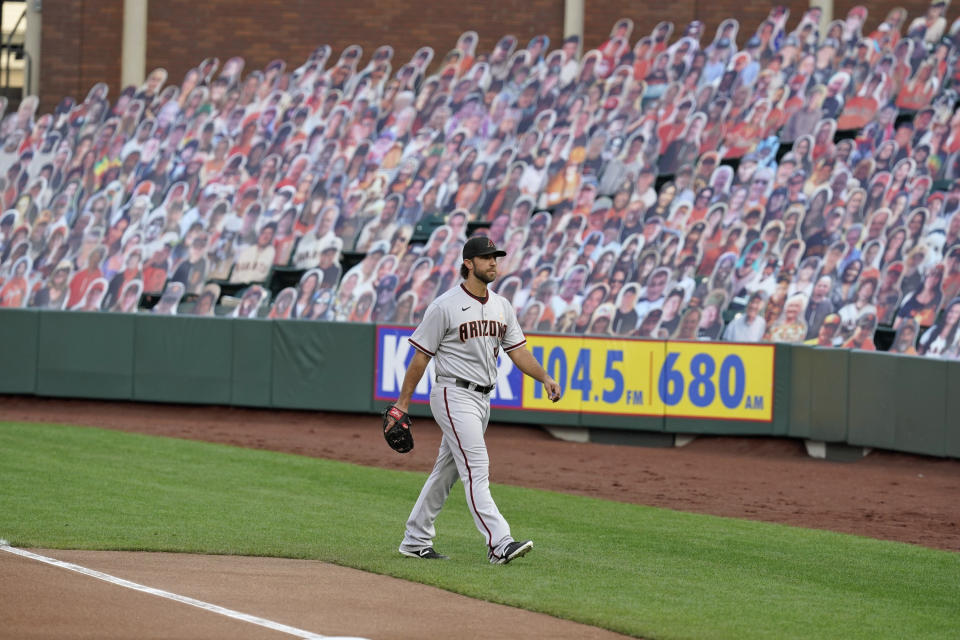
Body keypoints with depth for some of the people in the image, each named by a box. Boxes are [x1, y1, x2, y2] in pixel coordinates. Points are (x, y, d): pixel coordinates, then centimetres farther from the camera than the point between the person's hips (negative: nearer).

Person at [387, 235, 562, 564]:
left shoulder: (501, 307, 11)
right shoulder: (445, 306, -9)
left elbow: (517, 350, 9)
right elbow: (421, 356, -6)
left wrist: (545, 378, -8)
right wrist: (402, 403, -5)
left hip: (482, 400, 8)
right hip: (454, 396, -8)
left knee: (447, 472, 13)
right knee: (476, 470, -16)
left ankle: (415, 541, 22)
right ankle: (499, 543, -25)